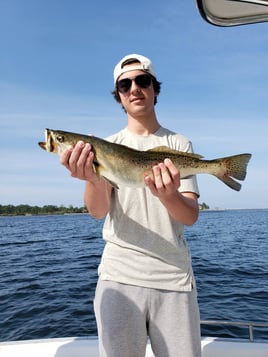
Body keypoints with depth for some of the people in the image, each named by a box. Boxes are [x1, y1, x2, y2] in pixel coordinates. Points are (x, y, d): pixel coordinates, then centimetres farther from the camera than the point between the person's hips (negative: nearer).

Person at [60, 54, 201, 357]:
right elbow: (98, 211, -8)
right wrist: (94, 179, -30)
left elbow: (191, 216, -5)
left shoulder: (179, 144, 4)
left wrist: (168, 196, -28)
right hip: (120, 275, 0)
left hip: (175, 278, 1)